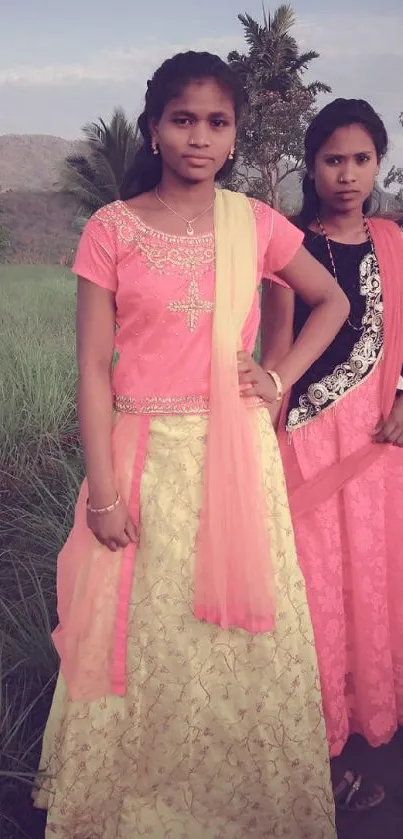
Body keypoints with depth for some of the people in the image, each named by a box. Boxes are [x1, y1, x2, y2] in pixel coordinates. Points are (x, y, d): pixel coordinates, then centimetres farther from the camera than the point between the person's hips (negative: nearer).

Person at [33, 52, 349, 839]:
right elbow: (93, 367, -5)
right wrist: (103, 487, -9)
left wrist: (282, 376, 2)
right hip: (145, 455, -1)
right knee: (138, 634, 8)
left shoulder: (255, 225, 3)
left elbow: (332, 302, 17)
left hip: (236, 452, 2)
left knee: (240, 633, 10)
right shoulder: (112, 229, -3)